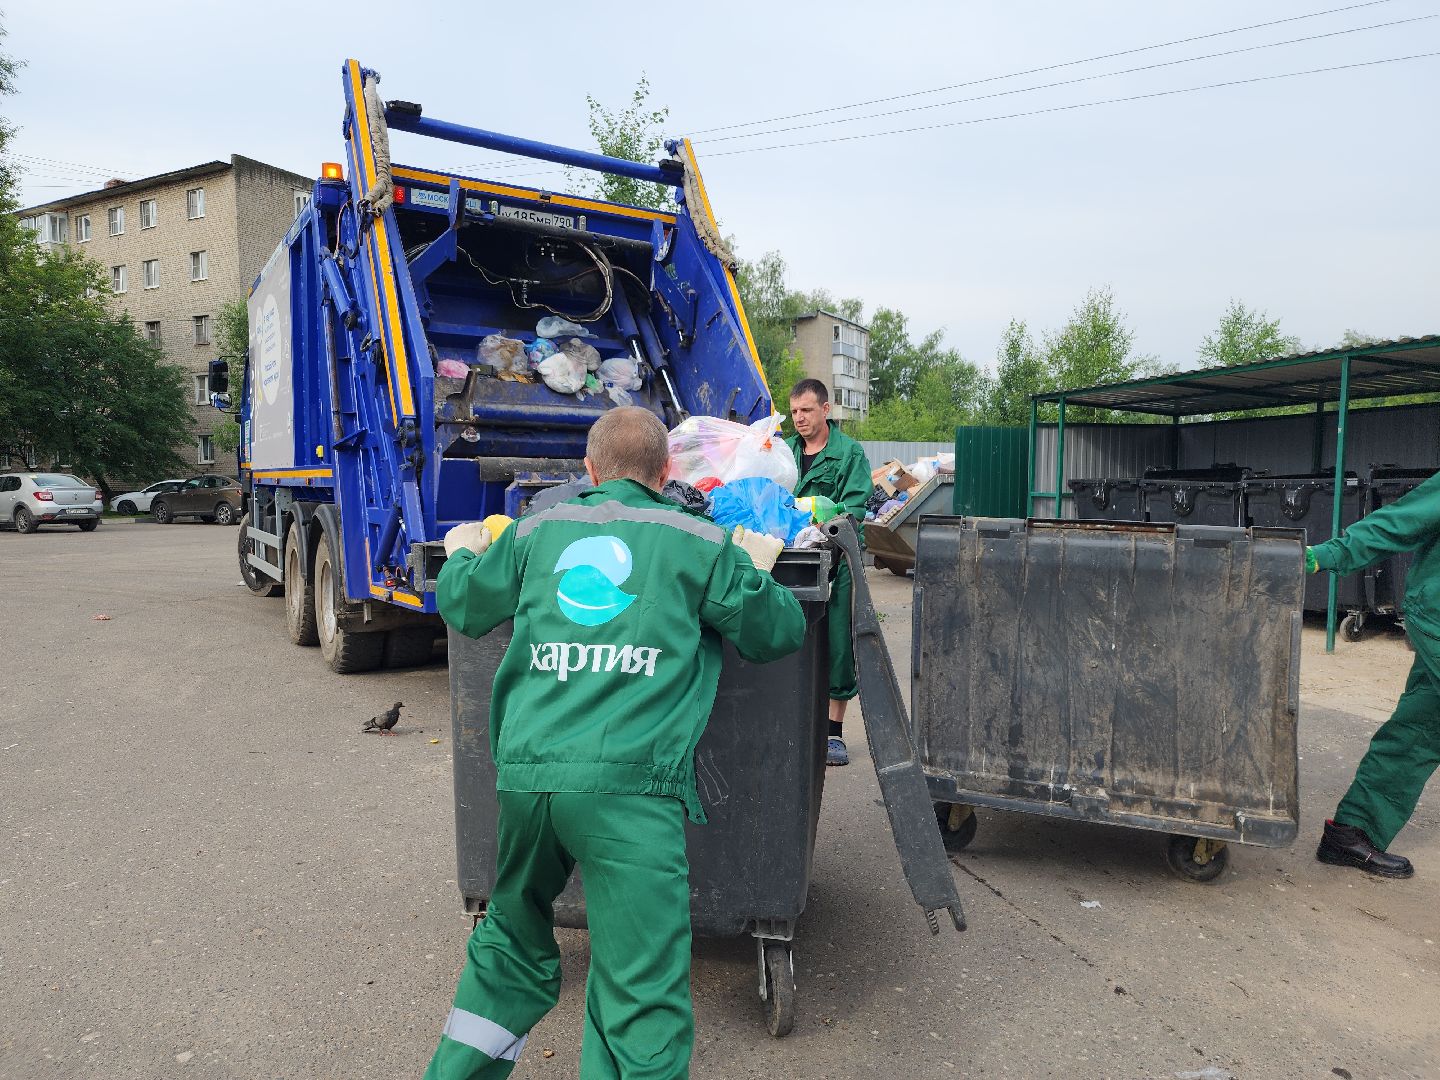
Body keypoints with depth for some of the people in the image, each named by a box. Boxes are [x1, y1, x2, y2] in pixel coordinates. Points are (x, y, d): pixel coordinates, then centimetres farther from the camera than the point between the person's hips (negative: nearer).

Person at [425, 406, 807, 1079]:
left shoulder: (539, 531, 16)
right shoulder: (698, 542, 8)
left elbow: (462, 607, 28)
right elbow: (777, 635, 15)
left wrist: (461, 552, 49)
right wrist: (757, 569, 33)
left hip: (524, 771, 5)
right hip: (631, 783, -4)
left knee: (509, 947, 28)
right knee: (642, 997, 1)